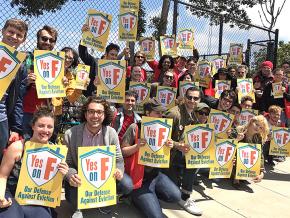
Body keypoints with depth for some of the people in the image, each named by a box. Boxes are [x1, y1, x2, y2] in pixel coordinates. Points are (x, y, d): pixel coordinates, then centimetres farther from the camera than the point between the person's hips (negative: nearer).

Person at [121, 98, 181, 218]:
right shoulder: (135, 128, -14)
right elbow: (123, 152, -9)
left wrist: (168, 147, -10)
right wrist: (137, 146, -26)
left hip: (156, 174, 6)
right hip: (140, 178, -6)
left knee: (176, 196, -10)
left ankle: (150, 195, 13)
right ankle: (139, 197, 17)